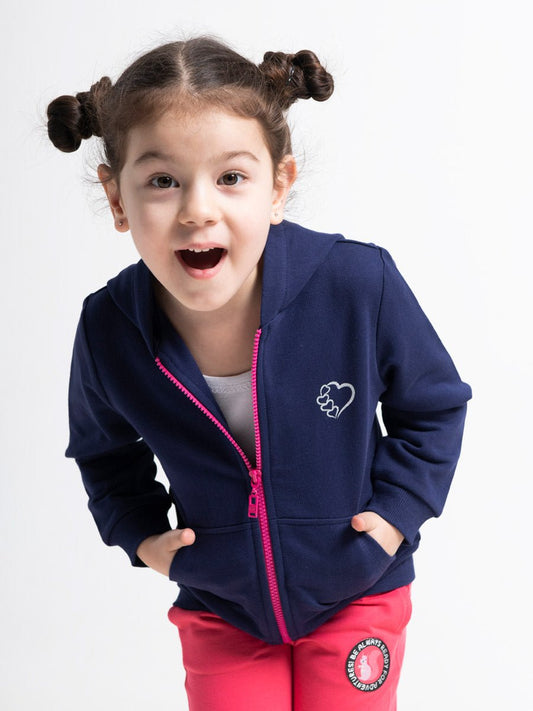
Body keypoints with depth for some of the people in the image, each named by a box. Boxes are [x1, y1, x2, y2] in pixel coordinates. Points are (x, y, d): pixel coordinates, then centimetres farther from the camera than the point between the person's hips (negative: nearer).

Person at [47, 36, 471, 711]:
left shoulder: (359, 284, -24)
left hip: (356, 596, -1)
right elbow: (105, 451, 6)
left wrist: (399, 508, -10)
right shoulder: (108, 332, -18)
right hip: (219, 613, 1)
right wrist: (140, 533, -5)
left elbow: (434, 405, -4)